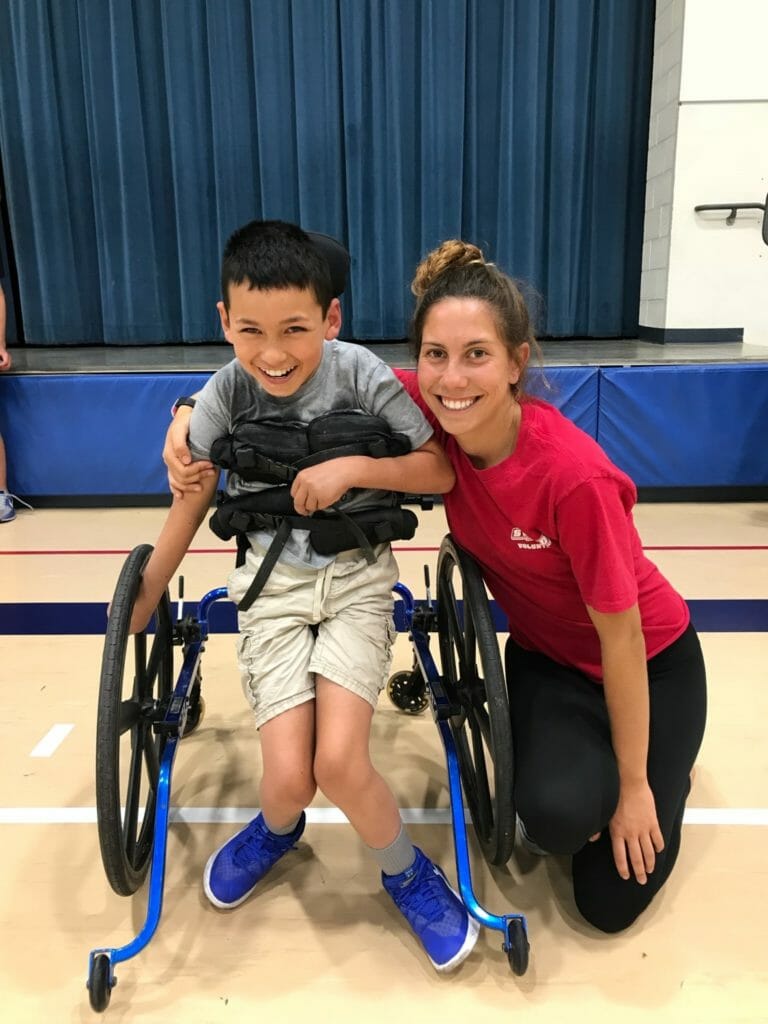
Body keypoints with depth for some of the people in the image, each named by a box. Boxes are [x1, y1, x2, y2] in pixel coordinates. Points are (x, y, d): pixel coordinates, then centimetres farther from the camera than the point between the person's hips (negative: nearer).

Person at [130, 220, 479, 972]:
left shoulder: (361, 376, -13)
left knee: (339, 762, -17)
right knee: (289, 775, -10)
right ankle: (276, 829, 30)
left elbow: (442, 471, -6)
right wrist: (145, 598, 12)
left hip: (357, 577, -1)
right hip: (270, 582, 2)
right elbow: (192, 498, 5)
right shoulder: (226, 394, -8)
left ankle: (406, 873, 16)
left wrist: (353, 467, -21)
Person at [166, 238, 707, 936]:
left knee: (612, 901, 1)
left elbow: (621, 637, -24)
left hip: (648, 663, -3)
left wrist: (634, 786, -13)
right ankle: (575, 766, 13)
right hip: (544, 652, 3)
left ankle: (664, 770, 28)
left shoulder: (573, 474, -35)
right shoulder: (432, 409, -22)